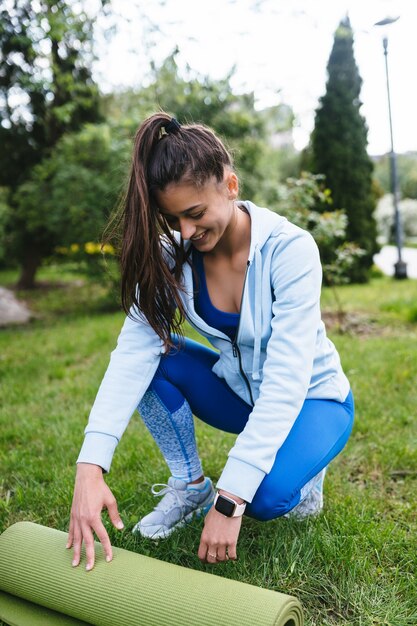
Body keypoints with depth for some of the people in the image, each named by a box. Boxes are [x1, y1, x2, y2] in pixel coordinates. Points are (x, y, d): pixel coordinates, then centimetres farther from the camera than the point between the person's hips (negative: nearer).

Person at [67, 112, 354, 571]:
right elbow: (132, 352, -25)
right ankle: (189, 485, -2)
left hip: (311, 399, -4)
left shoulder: (290, 249, -27)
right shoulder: (171, 257, -14)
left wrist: (230, 500, -36)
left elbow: (286, 382, -32)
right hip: (239, 392, 4)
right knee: (156, 353, -21)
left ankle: (303, 475, 4)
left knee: (266, 494, -33)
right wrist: (90, 468, -37)